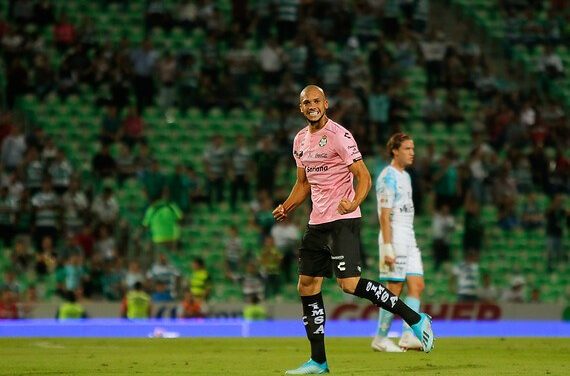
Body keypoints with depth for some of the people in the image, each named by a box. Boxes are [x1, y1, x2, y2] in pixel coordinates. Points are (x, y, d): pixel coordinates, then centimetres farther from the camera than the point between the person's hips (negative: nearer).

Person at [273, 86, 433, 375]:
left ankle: (415, 319, -9)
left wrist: (353, 203, -33)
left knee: (349, 283, -18)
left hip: (342, 221, -8)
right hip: (316, 222, 8)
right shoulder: (300, 140, 14)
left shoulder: (339, 136, -10)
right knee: (307, 286, 6)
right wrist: (286, 207, 9)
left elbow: (363, 177, -14)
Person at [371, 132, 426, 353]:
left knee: (417, 286, 2)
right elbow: (384, 215, -17)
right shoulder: (388, 177, -12)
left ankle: (408, 335, 0)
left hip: (408, 239, 9)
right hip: (393, 238, -9)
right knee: (395, 289, -6)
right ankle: (380, 339, 2)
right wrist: (387, 248, -22)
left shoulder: (405, 176, 16)